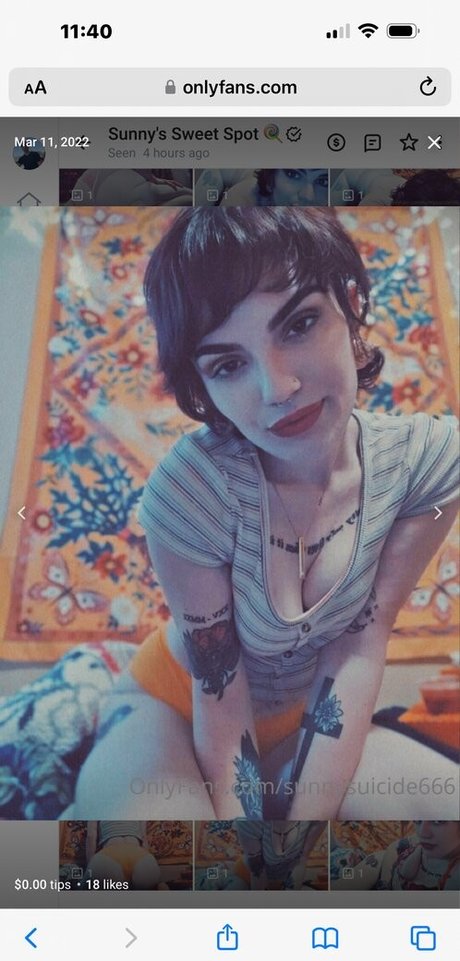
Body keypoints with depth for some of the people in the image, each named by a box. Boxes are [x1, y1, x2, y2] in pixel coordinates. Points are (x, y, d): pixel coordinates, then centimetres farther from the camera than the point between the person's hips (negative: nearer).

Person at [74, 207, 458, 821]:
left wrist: (309, 813, -20)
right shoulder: (191, 491, -30)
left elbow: (361, 645, -16)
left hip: (304, 719, 5)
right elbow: (219, 694, -21)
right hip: (177, 709, -5)